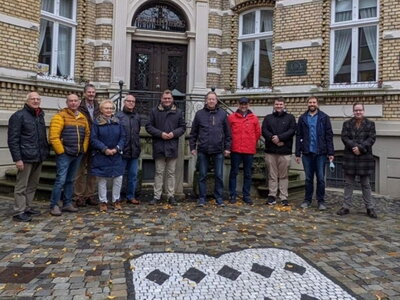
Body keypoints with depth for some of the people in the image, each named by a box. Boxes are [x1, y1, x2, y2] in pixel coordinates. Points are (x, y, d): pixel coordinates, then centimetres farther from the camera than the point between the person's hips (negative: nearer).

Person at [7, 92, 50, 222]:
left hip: (38, 157, 7)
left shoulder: (40, 116, 15)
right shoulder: (18, 116, -7)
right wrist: (17, 158, -16)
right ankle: (19, 212, 7)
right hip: (26, 157, -7)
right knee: (22, 186, 0)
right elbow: (13, 139, -11)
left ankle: (27, 207, 25)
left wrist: (45, 151, 15)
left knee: (33, 185, 14)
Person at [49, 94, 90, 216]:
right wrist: (61, 151, -14)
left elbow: (87, 134, 18)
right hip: (64, 154, -6)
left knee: (70, 180, 14)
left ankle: (67, 203, 23)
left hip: (78, 155, 6)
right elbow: (53, 136, -16)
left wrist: (84, 149, 8)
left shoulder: (83, 118, 11)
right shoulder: (60, 116, -9)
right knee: (61, 180, -6)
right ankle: (54, 205, 5)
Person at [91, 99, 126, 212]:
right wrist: (105, 149, -14)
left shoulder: (117, 122, 7)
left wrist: (117, 149, -9)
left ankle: (116, 200, 17)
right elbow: (93, 139, -6)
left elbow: (122, 137, 5)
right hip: (101, 156, -2)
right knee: (102, 180, 4)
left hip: (116, 156, 3)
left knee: (118, 178, 0)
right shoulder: (97, 122, -2)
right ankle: (103, 202, 18)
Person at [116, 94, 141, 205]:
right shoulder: (118, 116, -5)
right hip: (122, 151, -5)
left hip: (134, 151, 5)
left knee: (133, 175, 10)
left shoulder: (137, 116, 13)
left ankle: (131, 196, 22)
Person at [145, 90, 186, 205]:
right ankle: (157, 196, 14)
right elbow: (149, 126, 0)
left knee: (171, 173, 8)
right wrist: (160, 133, -13)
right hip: (159, 147, -1)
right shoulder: (154, 111, 3)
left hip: (172, 147, 1)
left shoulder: (178, 112, 7)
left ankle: (171, 196, 16)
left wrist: (174, 133, -11)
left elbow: (183, 127, 8)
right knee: (159, 172, 6)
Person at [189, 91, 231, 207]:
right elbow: (193, 133, 8)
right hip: (203, 150, 0)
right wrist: (192, 147, 3)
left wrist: (227, 147, 4)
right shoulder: (199, 114, 6)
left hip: (218, 150, 0)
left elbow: (227, 132, 8)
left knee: (219, 175, 5)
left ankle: (219, 198, 17)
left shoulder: (222, 114, 7)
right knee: (202, 175, 6)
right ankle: (202, 198, 16)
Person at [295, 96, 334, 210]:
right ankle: (307, 200, 20)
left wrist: (330, 152, -7)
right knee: (308, 178, 10)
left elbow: (329, 136, -1)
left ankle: (321, 201, 15)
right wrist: (298, 153, 2)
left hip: (320, 153, -2)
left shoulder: (324, 117, 2)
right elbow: (298, 136, 6)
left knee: (320, 178, 4)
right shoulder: (302, 118, 7)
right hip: (307, 153, 2)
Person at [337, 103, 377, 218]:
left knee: (366, 184, 7)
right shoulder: (347, 124, 7)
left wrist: (360, 148, -17)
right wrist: (353, 147, -18)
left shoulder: (370, 124, 5)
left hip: (364, 157, -1)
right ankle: (346, 207, 13)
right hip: (350, 157, 1)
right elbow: (344, 137, -4)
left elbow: (372, 138, -5)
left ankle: (370, 208, 16)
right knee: (348, 183, 7)